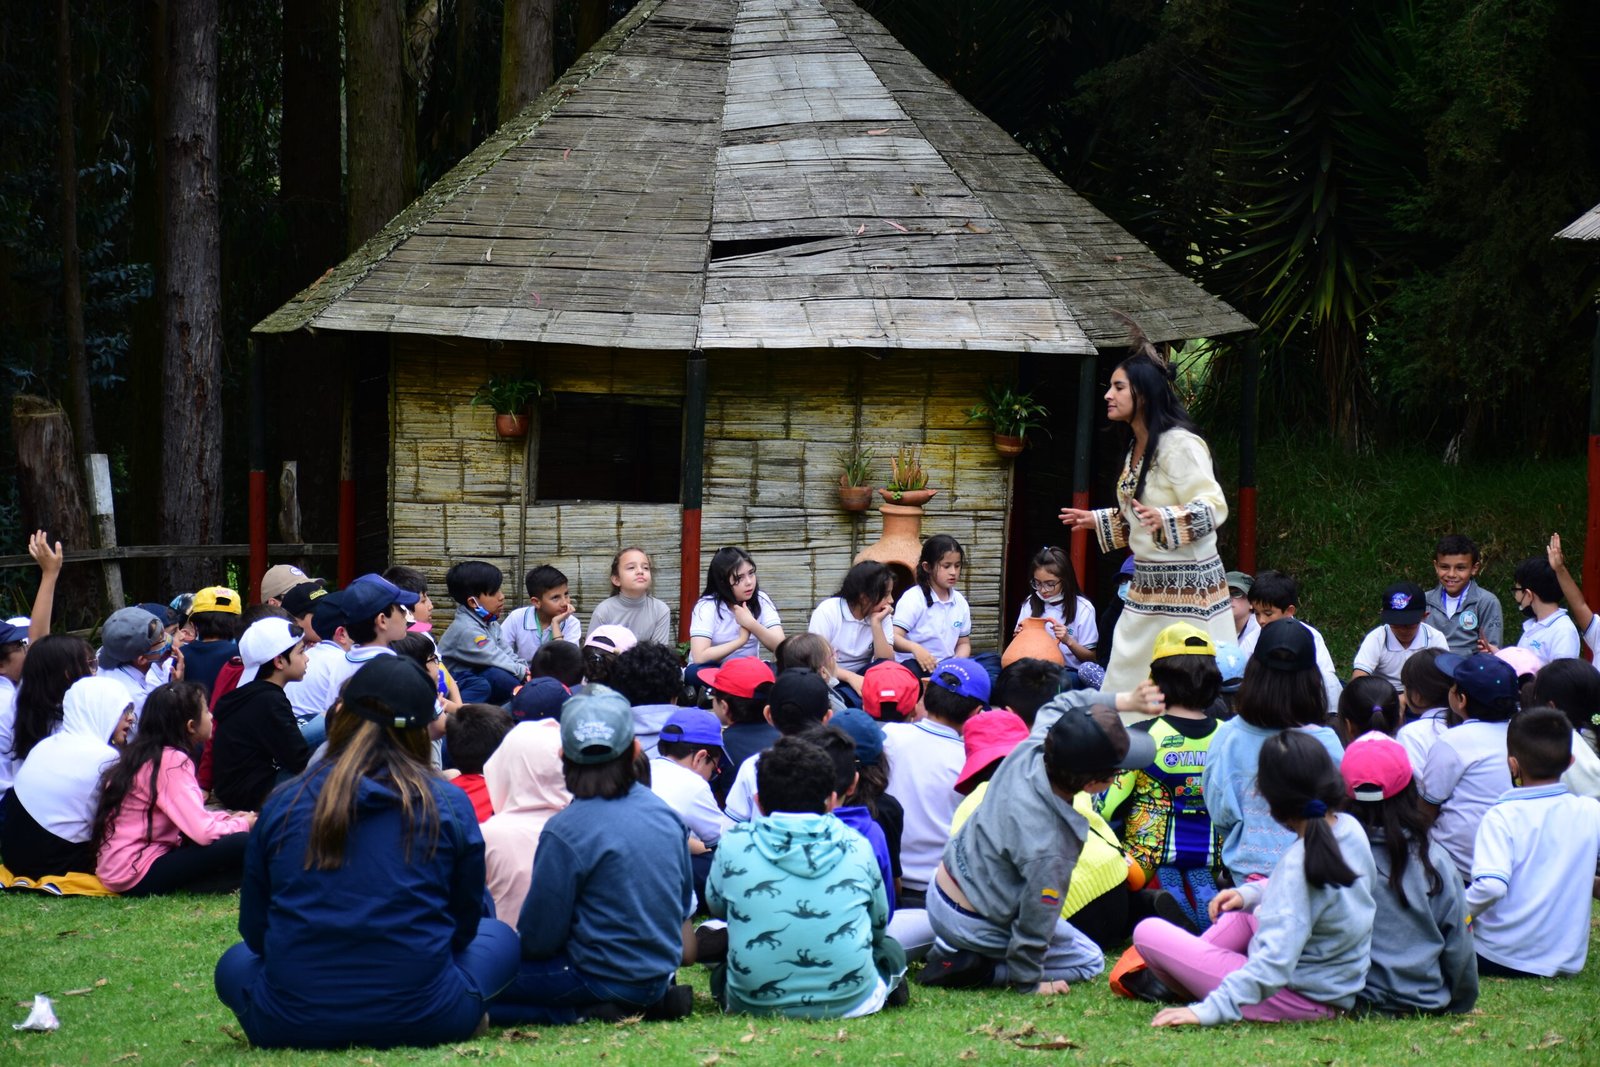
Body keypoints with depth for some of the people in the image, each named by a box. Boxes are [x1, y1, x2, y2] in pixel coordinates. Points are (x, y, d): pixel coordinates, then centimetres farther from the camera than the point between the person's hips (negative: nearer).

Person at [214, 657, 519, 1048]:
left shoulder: (282, 804, 0)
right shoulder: (450, 805, -3)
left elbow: (253, 928, 8)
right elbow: (464, 923, 8)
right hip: (421, 1021, 0)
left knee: (236, 961, 32)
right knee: (499, 937, 26)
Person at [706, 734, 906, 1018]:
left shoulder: (735, 845, -5)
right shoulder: (856, 846, -2)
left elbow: (716, 905, 16)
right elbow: (880, 922, 15)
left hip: (755, 1005, 1)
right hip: (848, 1003, 0)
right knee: (891, 949, 30)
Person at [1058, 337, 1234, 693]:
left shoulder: (1179, 444, -14)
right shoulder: (1137, 448, 15)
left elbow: (1213, 508, -21)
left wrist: (1164, 519, -36)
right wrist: (1097, 521, 25)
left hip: (1187, 588, -10)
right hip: (1146, 589, 10)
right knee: (1125, 695, 7)